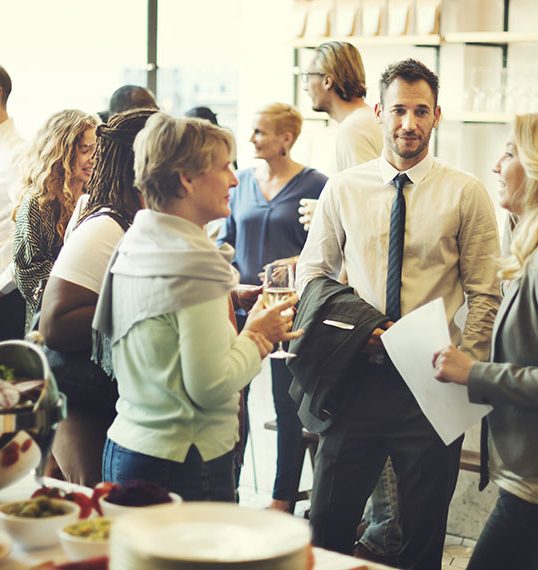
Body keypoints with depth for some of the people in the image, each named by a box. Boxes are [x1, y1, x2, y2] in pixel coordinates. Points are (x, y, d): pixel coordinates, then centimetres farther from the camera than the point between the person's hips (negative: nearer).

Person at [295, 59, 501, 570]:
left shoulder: (465, 193, -1)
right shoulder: (343, 189, 4)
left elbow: (484, 294, 0)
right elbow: (311, 274, 11)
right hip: (359, 378, 2)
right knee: (327, 524, 7)